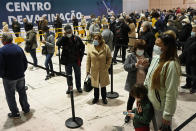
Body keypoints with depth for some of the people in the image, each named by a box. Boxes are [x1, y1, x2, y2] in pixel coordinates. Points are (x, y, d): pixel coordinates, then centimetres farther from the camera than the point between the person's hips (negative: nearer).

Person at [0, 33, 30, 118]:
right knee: (22, 92, 20)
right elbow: (25, 62, 5)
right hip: (20, 76, 5)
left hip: (9, 78, -5)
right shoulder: (18, 48, 1)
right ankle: (26, 109, 32)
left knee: (10, 96, 11)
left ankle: (15, 113, 21)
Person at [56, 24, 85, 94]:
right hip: (67, 61, 0)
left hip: (76, 60, 0)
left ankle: (78, 86, 33)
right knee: (68, 75, 13)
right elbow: (58, 44, -23)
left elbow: (82, 47, 5)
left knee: (78, 74, 14)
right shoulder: (63, 39, -5)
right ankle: (69, 87, 30)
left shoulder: (77, 38, -4)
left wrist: (81, 55, -1)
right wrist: (64, 36, -23)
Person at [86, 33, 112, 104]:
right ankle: (96, 97, 34)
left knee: (103, 85, 14)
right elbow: (88, 60, -2)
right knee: (95, 85, 14)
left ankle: (104, 97, 33)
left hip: (103, 71, -1)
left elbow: (109, 58, -2)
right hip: (94, 70, 1)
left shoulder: (106, 47, -10)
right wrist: (88, 70, -3)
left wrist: (107, 67, -9)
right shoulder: (90, 47, -6)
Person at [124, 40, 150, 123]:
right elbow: (125, 67, -17)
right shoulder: (130, 56, -6)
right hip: (133, 83, -3)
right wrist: (136, 65, -30)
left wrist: (147, 65, -16)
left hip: (144, 83, 3)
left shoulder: (146, 56, 4)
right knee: (131, 99, 12)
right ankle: (128, 114, 30)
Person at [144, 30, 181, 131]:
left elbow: (171, 93, -24)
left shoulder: (171, 65, -26)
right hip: (151, 103, 7)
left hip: (162, 107, -7)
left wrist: (167, 115, -20)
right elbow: (148, 78, 7)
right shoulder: (156, 58, -2)